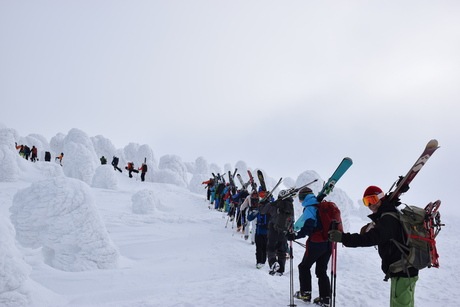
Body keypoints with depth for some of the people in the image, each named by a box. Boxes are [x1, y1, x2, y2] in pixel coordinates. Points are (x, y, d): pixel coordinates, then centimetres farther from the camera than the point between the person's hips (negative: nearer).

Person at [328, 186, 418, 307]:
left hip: (403, 273, -11)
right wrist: (372, 228, 0)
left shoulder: (388, 219, -20)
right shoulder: (392, 215, 14)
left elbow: (373, 238, -36)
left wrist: (343, 238, -43)